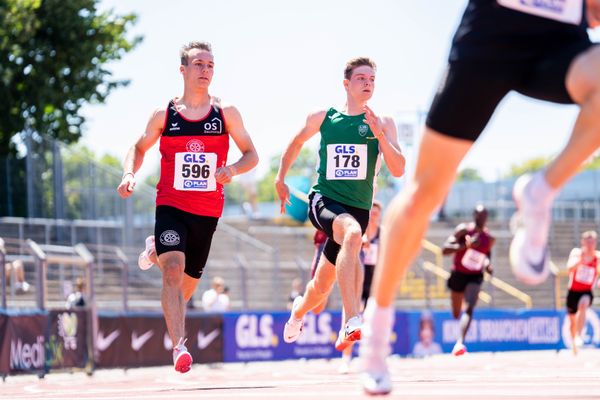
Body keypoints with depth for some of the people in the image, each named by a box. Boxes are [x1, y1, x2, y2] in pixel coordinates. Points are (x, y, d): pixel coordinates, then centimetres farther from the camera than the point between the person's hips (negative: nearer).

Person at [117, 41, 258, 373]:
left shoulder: (226, 114, 2)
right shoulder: (164, 115, 2)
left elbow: (251, 155, 7)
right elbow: (139, 148, 15)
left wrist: (232, 169, -15)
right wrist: (129, 174, -5)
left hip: (208, 211, 2)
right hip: (171, 206, -2)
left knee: (188, 282, 13)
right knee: (173, 270, -23)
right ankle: (179, 346, -29)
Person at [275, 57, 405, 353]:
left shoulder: (383, 124, 2)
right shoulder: (323, 118, 4)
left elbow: (398, 170, -8)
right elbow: (297, 142, 24)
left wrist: (380, 136, -20)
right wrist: (280, 178, 21)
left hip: (358, 207, 2)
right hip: (323, 200, -2)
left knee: (322, 287, 11)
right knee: (352, 232, -38)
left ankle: (299, 310, 50)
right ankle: (352, 320, -47)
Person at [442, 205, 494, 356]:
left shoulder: (490, 238, -1)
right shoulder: (463, 230, -12)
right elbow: (445, 249, -20)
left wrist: (488, 264, -3)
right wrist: (466, 245, -32)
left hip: (475, 277, 0)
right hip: (458, 275, 0)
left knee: (469, 308, -24)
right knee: (456, 314, 11)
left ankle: (460, 343, -37)